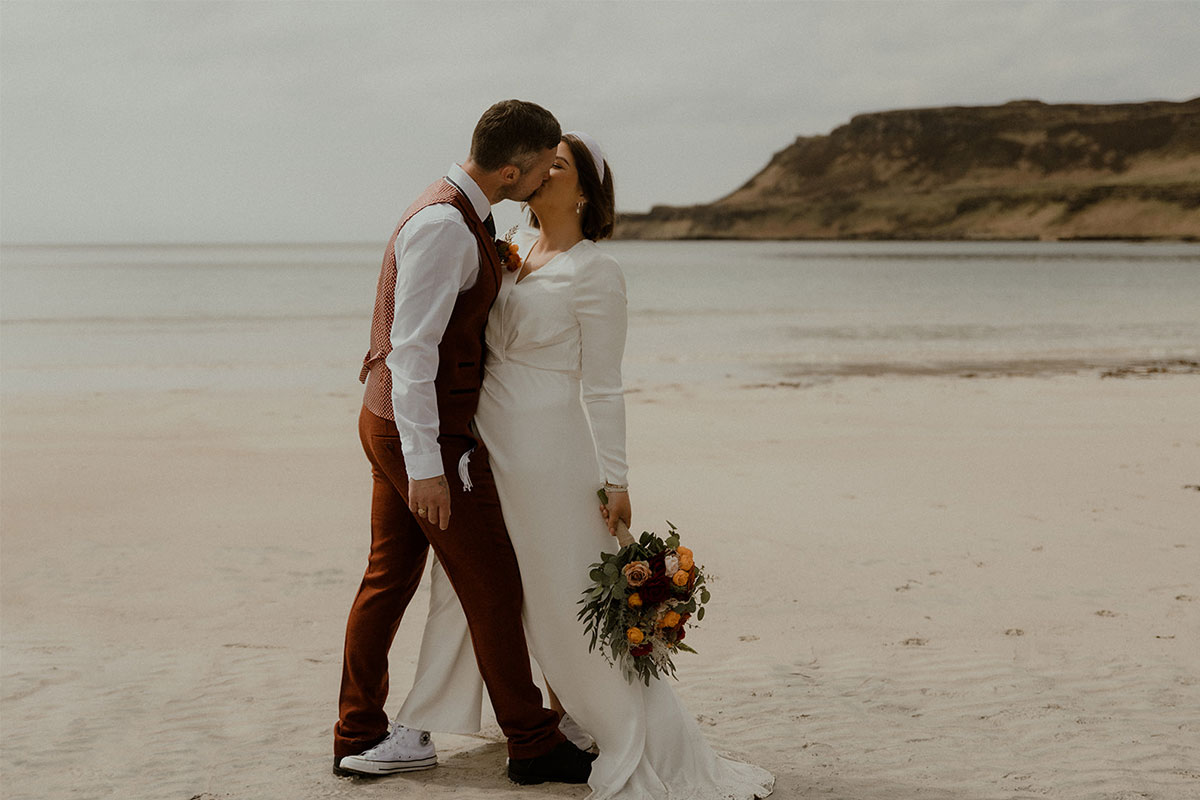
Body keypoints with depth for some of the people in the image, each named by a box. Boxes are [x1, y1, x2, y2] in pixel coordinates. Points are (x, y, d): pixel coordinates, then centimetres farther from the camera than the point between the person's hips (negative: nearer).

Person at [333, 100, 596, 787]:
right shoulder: (443, 226, -22)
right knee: (494, 587, 1)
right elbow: (412, 348, -25)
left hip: (390, 421, 10)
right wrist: (426, 466, -26)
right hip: (427, 435, -10)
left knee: (389, 579, 15)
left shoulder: (465, 216, 10)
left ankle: (359, 737, 24)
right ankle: (533, 745, 14)